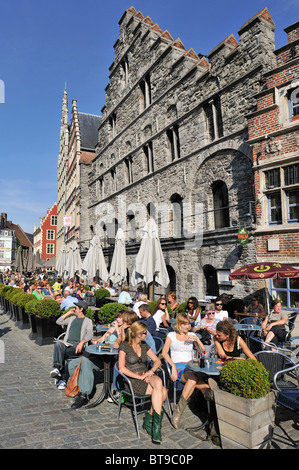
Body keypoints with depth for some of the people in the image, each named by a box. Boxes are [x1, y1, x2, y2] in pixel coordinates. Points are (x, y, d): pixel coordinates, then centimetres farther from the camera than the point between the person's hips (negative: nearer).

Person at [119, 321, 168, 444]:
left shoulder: (144, 345, 14)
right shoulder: (124, 346, -4)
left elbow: (157, 361, 15)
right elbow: (122, 369, -12)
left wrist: (151, 371, -6)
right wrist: (139, 377, -18)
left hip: (147, 376, 6)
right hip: (132, 380, -5)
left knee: (158, 382, -29)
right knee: (162, 391, -27)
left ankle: (149, 418, -13)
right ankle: (156, 424, -18)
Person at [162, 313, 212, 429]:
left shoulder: (192, 335, 18)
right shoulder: (171, 335, 12)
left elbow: (203, 351, 12)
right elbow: (164, 352, 3)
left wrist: (197, 339, -4)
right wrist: (173, 366, -11)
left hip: (191, 366, 2)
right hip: (178, 367, -2)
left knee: (194, 379, -36)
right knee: (194, 378, -37)